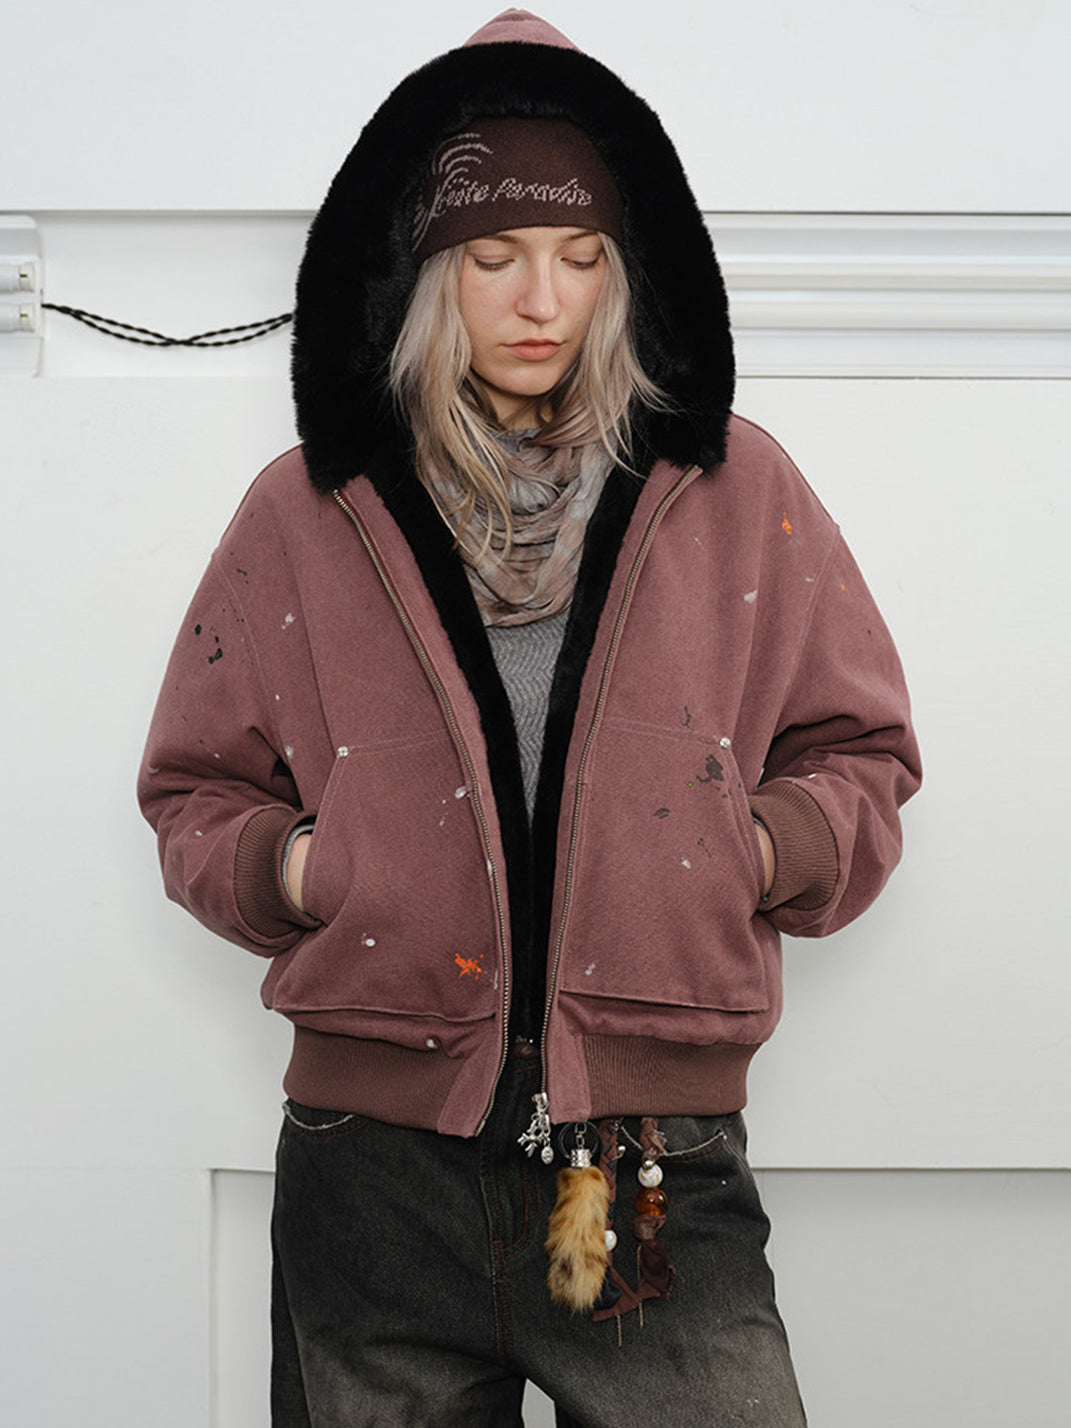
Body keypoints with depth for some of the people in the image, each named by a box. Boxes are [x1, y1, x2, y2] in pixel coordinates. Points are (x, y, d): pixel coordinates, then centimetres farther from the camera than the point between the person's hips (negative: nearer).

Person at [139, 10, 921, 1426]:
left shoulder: (737, 492, 6)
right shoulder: (310, 511, 6)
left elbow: (860, 762, 12)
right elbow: (196, 792, 13)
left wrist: (759, 847, -7)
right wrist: (292, 868, -6)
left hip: (662, 1166, 0)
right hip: (376, 1164, 1)